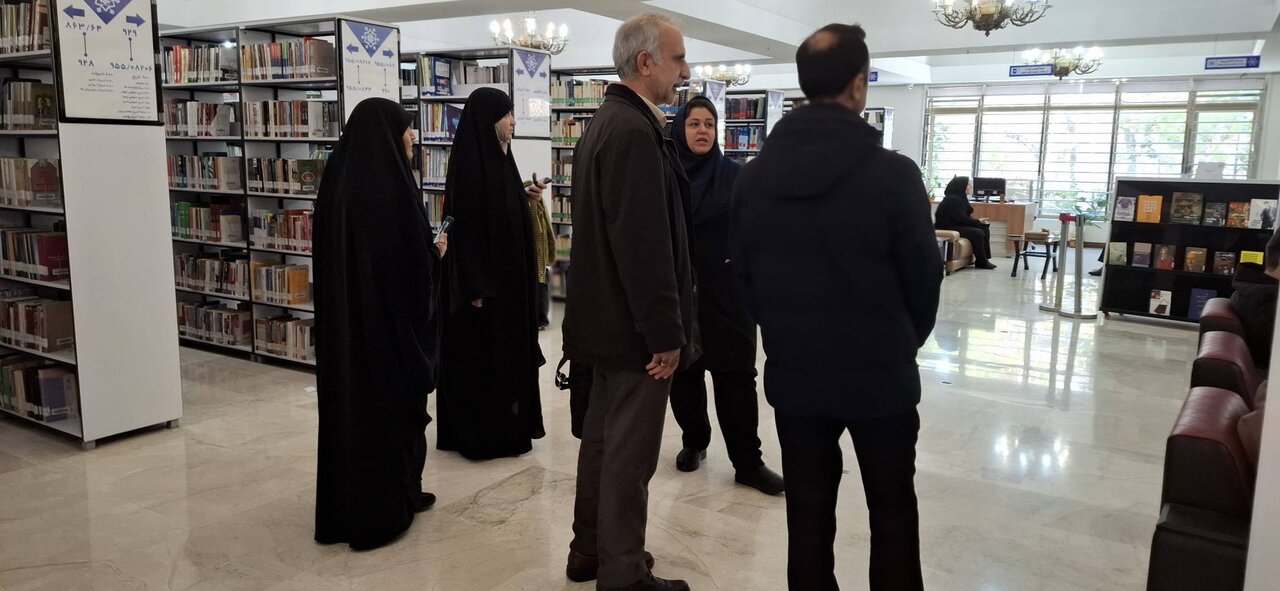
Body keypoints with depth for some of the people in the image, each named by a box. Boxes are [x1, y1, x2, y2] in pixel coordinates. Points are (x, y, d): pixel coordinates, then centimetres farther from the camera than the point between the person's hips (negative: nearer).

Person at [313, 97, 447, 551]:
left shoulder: (336, 182, 5)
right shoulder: (392, 187, -19)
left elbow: (333, 255, 13)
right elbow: (413, 262, -21)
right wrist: (437, 252, 1)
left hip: (343, 318, 8)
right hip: (391, 319, -8)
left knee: (350, 400, 15)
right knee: (392, 404, 5)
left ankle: (345, 506, 26)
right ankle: (386, 508, 17)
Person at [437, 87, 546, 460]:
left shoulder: (500, 158, 11)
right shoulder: (468, 164, -16)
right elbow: (463, 226, -20)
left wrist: (528, 199, 5)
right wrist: (474, 286, -22)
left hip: (508, 274, 9)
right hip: (483, 277, -9)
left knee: (508, 350, 15)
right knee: (480, 355, 0)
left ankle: (508, 427, 26)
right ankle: (482, 435, 11)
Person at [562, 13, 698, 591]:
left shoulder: (606, 123, 13)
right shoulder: (634, 131, -20)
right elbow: (643, 243, -25)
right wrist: (666, 333, -19)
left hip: (607, 316, 11)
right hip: (634, 325, -10)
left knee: (602, 438, 18)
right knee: (629, 454, 1)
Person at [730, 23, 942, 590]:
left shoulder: (754, 175, -2)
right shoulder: (893, 174, -15)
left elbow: (741, 272, 4)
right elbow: (923, 277, -6)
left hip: (793, 372, 4)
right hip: (879, 375, -3)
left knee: (807, 511, 14)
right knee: (892, 514, 14)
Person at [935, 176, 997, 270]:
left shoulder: (961, 198, 12)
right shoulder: (952, 199, -18)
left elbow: (966, 216, 12)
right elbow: (961, 219, -22)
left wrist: (979, 221, -6)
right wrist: (978, 221, -10)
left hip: (958, 225, 10)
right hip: (948, 228, -10)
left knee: (985, 229, 0)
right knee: (978, 233, -23)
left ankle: (985, 258, -1)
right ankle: (981, 262, -11)